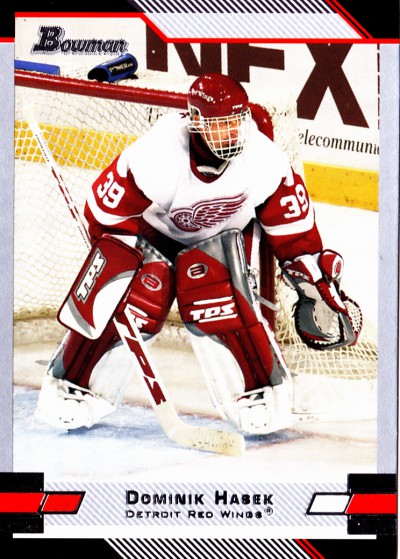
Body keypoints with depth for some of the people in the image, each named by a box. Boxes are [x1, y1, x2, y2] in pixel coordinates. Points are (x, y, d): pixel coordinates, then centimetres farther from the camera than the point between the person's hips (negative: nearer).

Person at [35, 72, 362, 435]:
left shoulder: (265, 159, -26)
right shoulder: (155, 156, -34)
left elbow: (292, 227, -11)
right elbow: (107, 215, -22)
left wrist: (317, 281, -9)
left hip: (224, 233, 1)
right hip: (150, 232, -1)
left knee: (224, 306, -22)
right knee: (132, 304, -16)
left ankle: (261, 394, -6)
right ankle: (74, 386, 3)